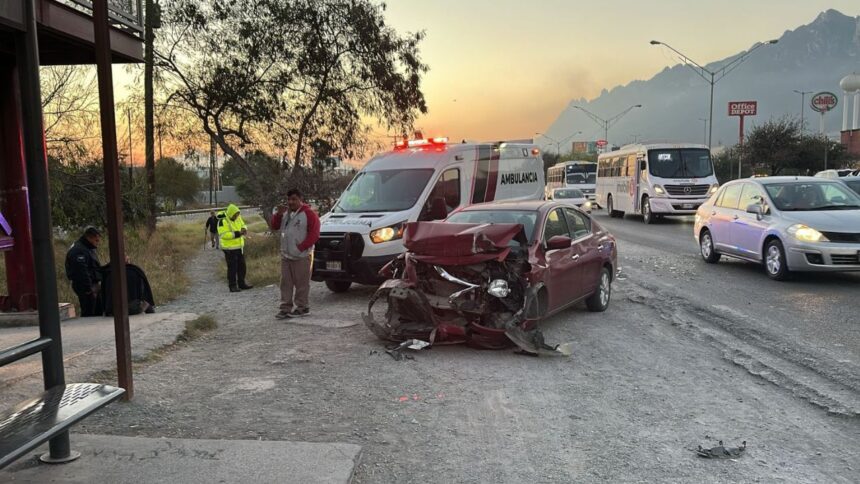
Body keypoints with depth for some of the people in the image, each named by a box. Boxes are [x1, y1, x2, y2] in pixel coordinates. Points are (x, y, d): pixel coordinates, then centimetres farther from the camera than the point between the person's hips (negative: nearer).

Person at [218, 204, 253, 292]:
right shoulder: (223, 221, -19)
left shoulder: (237, 218, 3)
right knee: (232, 267, -1)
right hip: (230, 248, -7)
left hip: (239, 247, 8)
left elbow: (243, 225, 16)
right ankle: (232, 286, 9)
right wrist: (237, 234, -29)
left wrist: (244, 230, -9)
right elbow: (223, 235, -26)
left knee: (241, 266, 14)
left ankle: (241, 284, 25)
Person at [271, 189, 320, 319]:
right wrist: (279, 215, -2)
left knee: (301, 283, -3)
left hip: (301, 256, -7)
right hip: (285, 255, 7)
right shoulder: (285, 213, 15)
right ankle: (286, 308, 12)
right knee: (286, 283, 7)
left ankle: (302, 307, 6)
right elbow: (274, 226, 16)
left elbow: (314, 234, -13)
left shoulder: (309, 213, -8)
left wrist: (301, 247, -17)